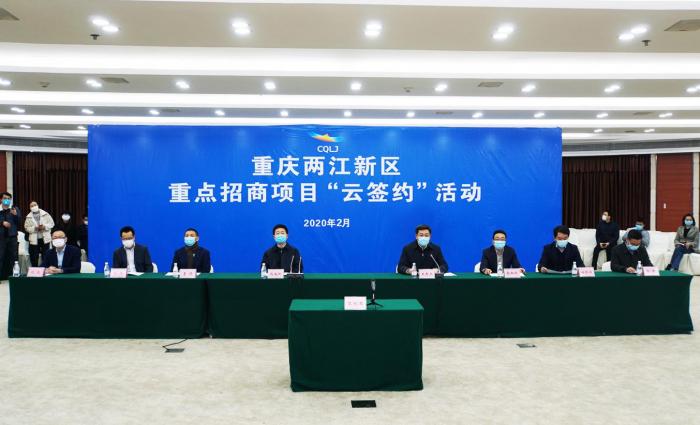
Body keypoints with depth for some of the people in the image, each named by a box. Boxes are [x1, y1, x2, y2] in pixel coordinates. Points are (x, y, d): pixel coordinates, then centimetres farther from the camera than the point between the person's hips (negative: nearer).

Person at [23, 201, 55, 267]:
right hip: (34, 240, 1)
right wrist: (35, 228, -14)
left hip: (45, 239, -1)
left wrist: (44, 226, -13)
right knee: (34, 258, 4)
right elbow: (26, 228, 2)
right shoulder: (28, 217, 8)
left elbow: (51, 223, 4)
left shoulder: (45, 214, 6)